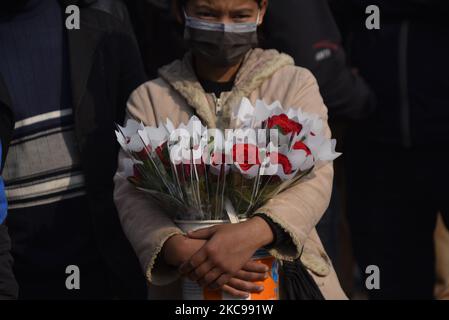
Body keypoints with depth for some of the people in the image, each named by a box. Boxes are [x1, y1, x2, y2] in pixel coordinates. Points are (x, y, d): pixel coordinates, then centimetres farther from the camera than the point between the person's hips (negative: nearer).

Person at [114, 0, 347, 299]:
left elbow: (314, 178, -11)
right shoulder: (148, 100, 5)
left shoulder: (296, 84, 2)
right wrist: (177, 248, -27)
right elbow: (132, 194, -6)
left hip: (288, 275, 0)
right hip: (185, 282, 1)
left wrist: (254, 232, -30)